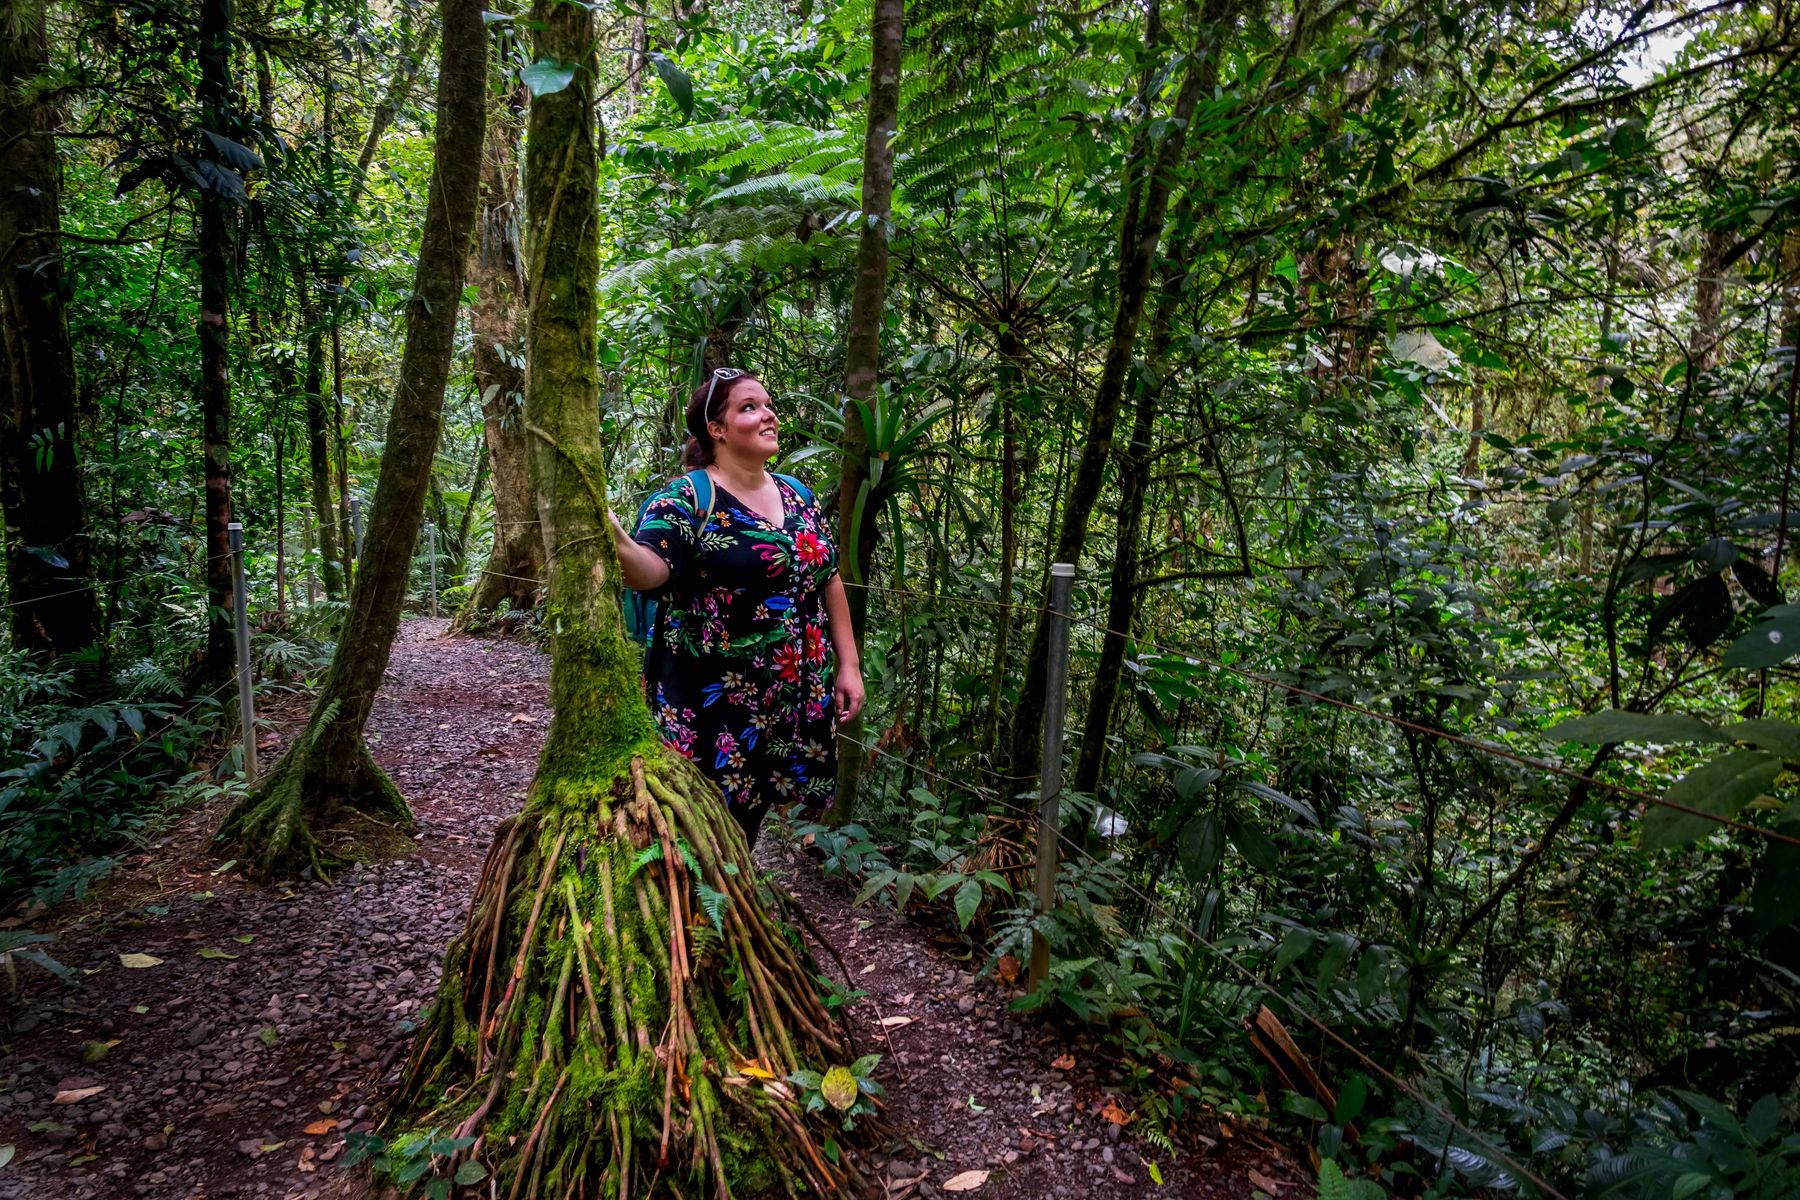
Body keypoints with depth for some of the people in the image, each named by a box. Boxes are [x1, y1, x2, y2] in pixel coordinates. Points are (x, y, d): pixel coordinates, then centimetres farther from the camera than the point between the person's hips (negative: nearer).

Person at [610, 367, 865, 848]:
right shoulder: (685, 499, -10)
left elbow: (829, 579, 14)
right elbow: (650, 571, -25)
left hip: (792, 699, 6)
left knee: (750, 812, 16)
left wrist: (848, 664, 10)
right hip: (710, 702, -6)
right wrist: (617, 540, -47)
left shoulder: (797, 496, 9)